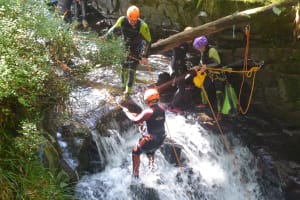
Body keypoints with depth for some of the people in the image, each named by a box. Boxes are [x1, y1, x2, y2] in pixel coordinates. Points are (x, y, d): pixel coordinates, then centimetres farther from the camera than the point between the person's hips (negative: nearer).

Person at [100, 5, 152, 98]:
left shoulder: (142, 26, -29)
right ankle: (123, 87, 30)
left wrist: (145, 56, -22)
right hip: (125, 48, 4)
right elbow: (114, 28, 2)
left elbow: (148, 41, -21)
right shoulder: (122, 20, -20)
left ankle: (128, 91, 2)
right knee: (123, 67, 11)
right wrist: (105, 36, 5)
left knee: (131, 70, -8)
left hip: (137, 50, -4)